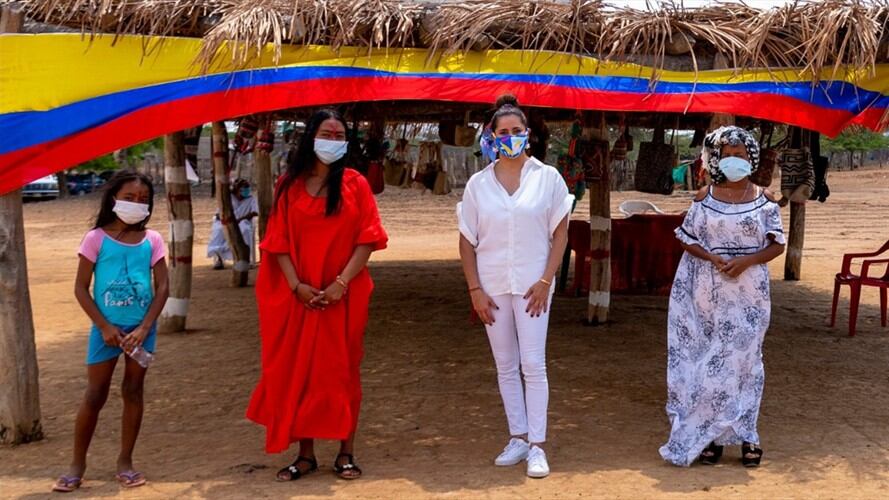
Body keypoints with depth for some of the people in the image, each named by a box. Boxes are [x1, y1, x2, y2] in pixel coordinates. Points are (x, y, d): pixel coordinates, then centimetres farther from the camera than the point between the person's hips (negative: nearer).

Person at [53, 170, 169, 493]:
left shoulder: (152, 240, -1)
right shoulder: (97, 238, -7)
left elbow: (162, 288, -1)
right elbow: (81, 288, -6)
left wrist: (144, 327, -12)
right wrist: (105, 327, -11)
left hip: (141, 327, 2)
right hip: (106, 328, -2)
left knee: (133, 391, 8)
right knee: (95, 395, 3)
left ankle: (125, 462, 20)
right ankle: (78, 464, 16)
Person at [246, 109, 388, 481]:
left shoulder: (355, 184, 1)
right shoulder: (289, 185, 5)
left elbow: (367, 238, -5)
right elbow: (278, 241, 2)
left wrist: (341, 282, -14)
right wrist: (296, 285, -10)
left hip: (342, 295, -1)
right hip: (298, 296, 2)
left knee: (341, 370, 5)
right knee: (297, 371, 4)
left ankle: (346, 453, 14)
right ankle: (305, 454, 15)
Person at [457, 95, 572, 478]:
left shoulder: (548, 178, -1)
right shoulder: (478, 183, 2)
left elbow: (560, 233, 0)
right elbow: (467, 241, 4)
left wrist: (545, 281, -8)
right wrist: (475, 289, -2)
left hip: (532, 284, -2)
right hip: (492, 284, 2)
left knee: (533, 365, -4)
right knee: (506, 367, 10)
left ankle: (536, 446, 4)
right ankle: (518, 438, 21)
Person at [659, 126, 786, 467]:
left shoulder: (763, 199, 2)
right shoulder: (705, 197, 3)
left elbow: (777, 245, 2)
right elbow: (687, 239, 4)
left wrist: (747, 261, -16)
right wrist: (714, 259, -14)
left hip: (749, 294, 0)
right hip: (709, 292, 0)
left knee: (743, 359, 4)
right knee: (710, 360, 3)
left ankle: (744, 434, 14)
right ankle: (711, 435, 11)